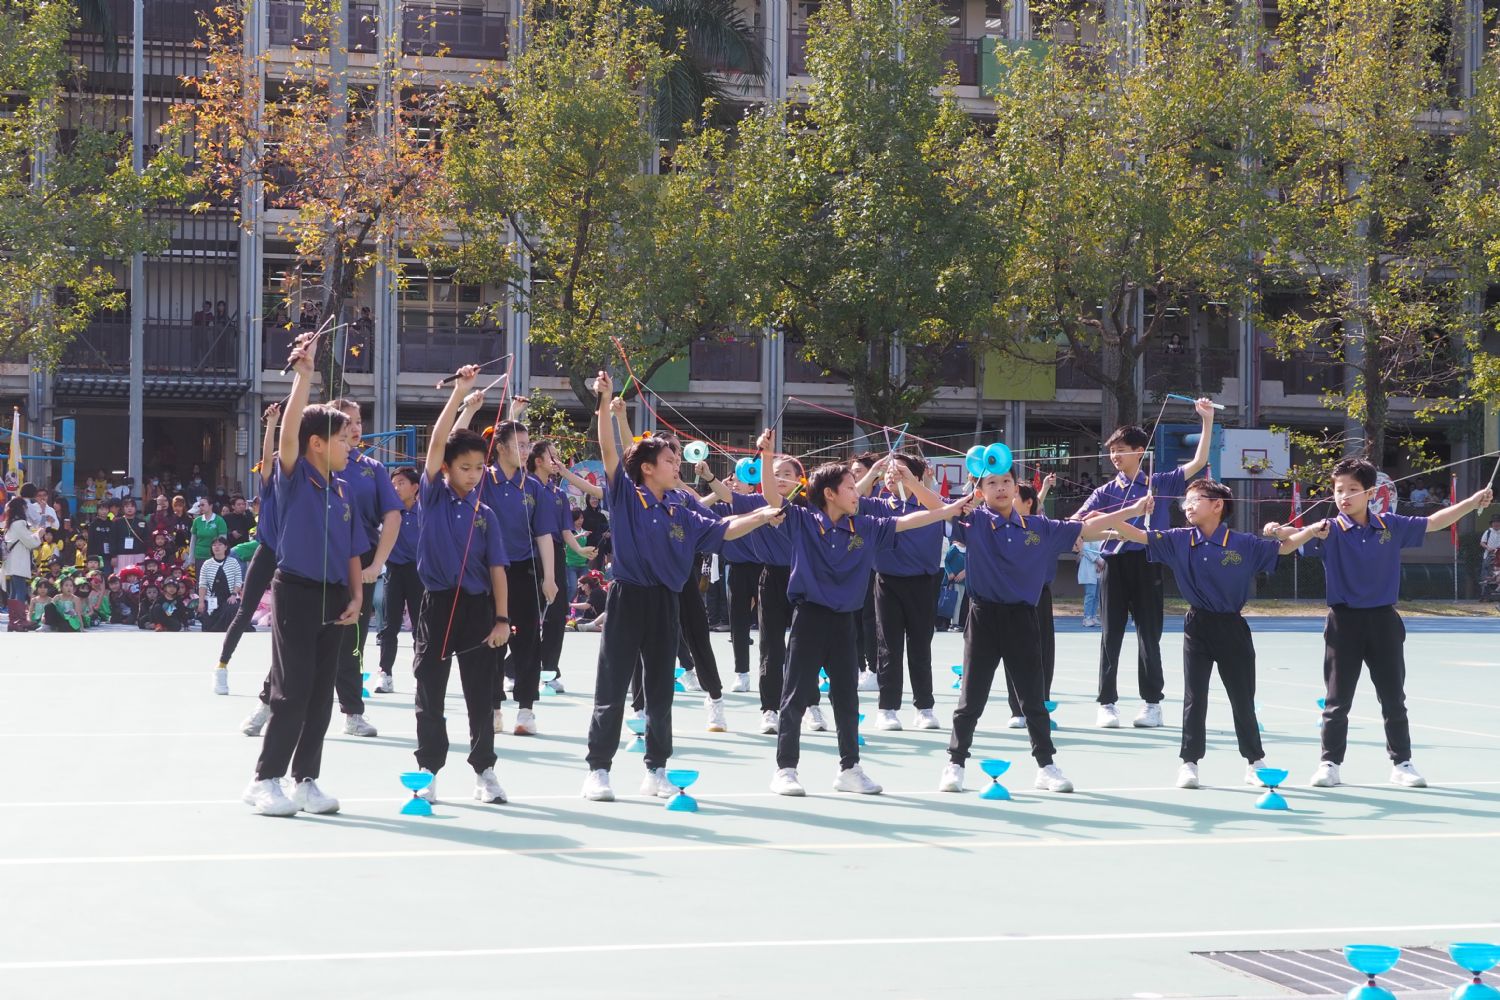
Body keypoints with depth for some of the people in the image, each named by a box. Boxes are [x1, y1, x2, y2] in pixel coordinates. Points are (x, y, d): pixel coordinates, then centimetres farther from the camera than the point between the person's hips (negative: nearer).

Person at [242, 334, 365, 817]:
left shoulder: (341, 492, 11)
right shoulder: (295, 478, -6)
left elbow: (352, 550, 15)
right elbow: (288, 431, -24)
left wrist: (356, 596, 3)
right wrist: (303, 374, -29)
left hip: (334, 599, 6)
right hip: (296, 592, -6)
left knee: (321, 693, 8)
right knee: (292, 691, -7)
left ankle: (306, 780, 16)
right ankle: (264, 779, 3)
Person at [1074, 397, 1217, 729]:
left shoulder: (1158, 484, 5)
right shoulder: (1106, 492, 8)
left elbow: (1198, 462, 1)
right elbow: (1076, 523, 0)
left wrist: (1207, 420, -5)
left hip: (1146, 567, -1)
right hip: (1114, 566, 1)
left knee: (1149, 636, 4)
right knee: (1110, 637, 2)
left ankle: (1152, 703, 12)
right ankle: (1107, 704, 7)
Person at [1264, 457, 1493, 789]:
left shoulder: (1391, 526, 1)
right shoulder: (1331, 531, -9)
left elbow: (1434, 523, 13)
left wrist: (1473, 502, 9)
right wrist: (1281, 531, -49)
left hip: (1383, 621, 2)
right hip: (1345, 622, -2)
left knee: (1394, 699, 10)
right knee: (1337, 700, 3)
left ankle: (1402, 763, 20)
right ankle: (1330, 763, 14)